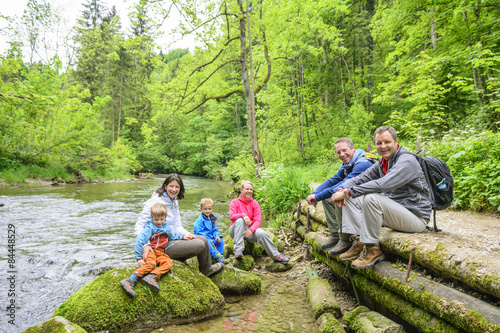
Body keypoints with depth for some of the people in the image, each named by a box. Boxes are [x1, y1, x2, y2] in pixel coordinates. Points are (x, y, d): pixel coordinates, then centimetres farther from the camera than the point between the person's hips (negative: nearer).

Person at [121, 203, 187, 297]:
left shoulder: (166, 227, 14)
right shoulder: (150, 227, -7)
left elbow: (171, 237, 34)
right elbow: (140, 241, -15)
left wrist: (182, 236, 21)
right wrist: (139, 258, -21)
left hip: (160, 252, 5)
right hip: (149, 250, -5)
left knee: (168, 262, -27)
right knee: (151, 263, -37)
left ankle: (152, 276, -45)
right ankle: (130, 280, -42)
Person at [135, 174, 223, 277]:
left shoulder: (174, 202, 9)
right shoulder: (154, 202, -16)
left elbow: (177, 225, 9)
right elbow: (139, 226, -20)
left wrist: (185, 234, -12)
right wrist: (144, 246, -35)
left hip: (172, 237, 8)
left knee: (203, 239, 1)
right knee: (200, 245, -14)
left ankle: (207, 269, 21)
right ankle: (206, 269, 16)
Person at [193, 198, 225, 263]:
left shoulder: (212, 219, 12)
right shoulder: (199, 220, -13)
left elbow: (215, 230, 18)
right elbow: (199, 233, -19)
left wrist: (217, 236, -7)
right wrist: (209, 240, -24)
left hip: (211, 238, 8)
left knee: (221, 241, -9)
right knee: (207, 243, -37)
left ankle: (220, 255, -11)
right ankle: (217, 256, -33)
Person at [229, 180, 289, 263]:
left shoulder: (255, 204, 5)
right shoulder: (235, 202, -1)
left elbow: (258, 220, -6)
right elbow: (231, 216, -17)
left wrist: (251, 229, -25)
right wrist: (243, 215, -36)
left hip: (249, 230, 2)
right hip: (235, 230, -1)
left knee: (261, 233, -28)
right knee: (240, 220, -34)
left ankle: (276, 256, -15)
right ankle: (238, 250, -36)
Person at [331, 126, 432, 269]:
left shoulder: (407, 161, -17)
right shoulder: (382, 164, 9)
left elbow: (383, 184, -32)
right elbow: (361, 178, 5)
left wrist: (347, 192, -31)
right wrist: (342, 190, -17)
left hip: (416, 217, -8)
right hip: (394, 211, 8)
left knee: (371, 198, -33)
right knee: (350, 197, 1)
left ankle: (373, 249, -19)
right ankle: (358, 242, -3)